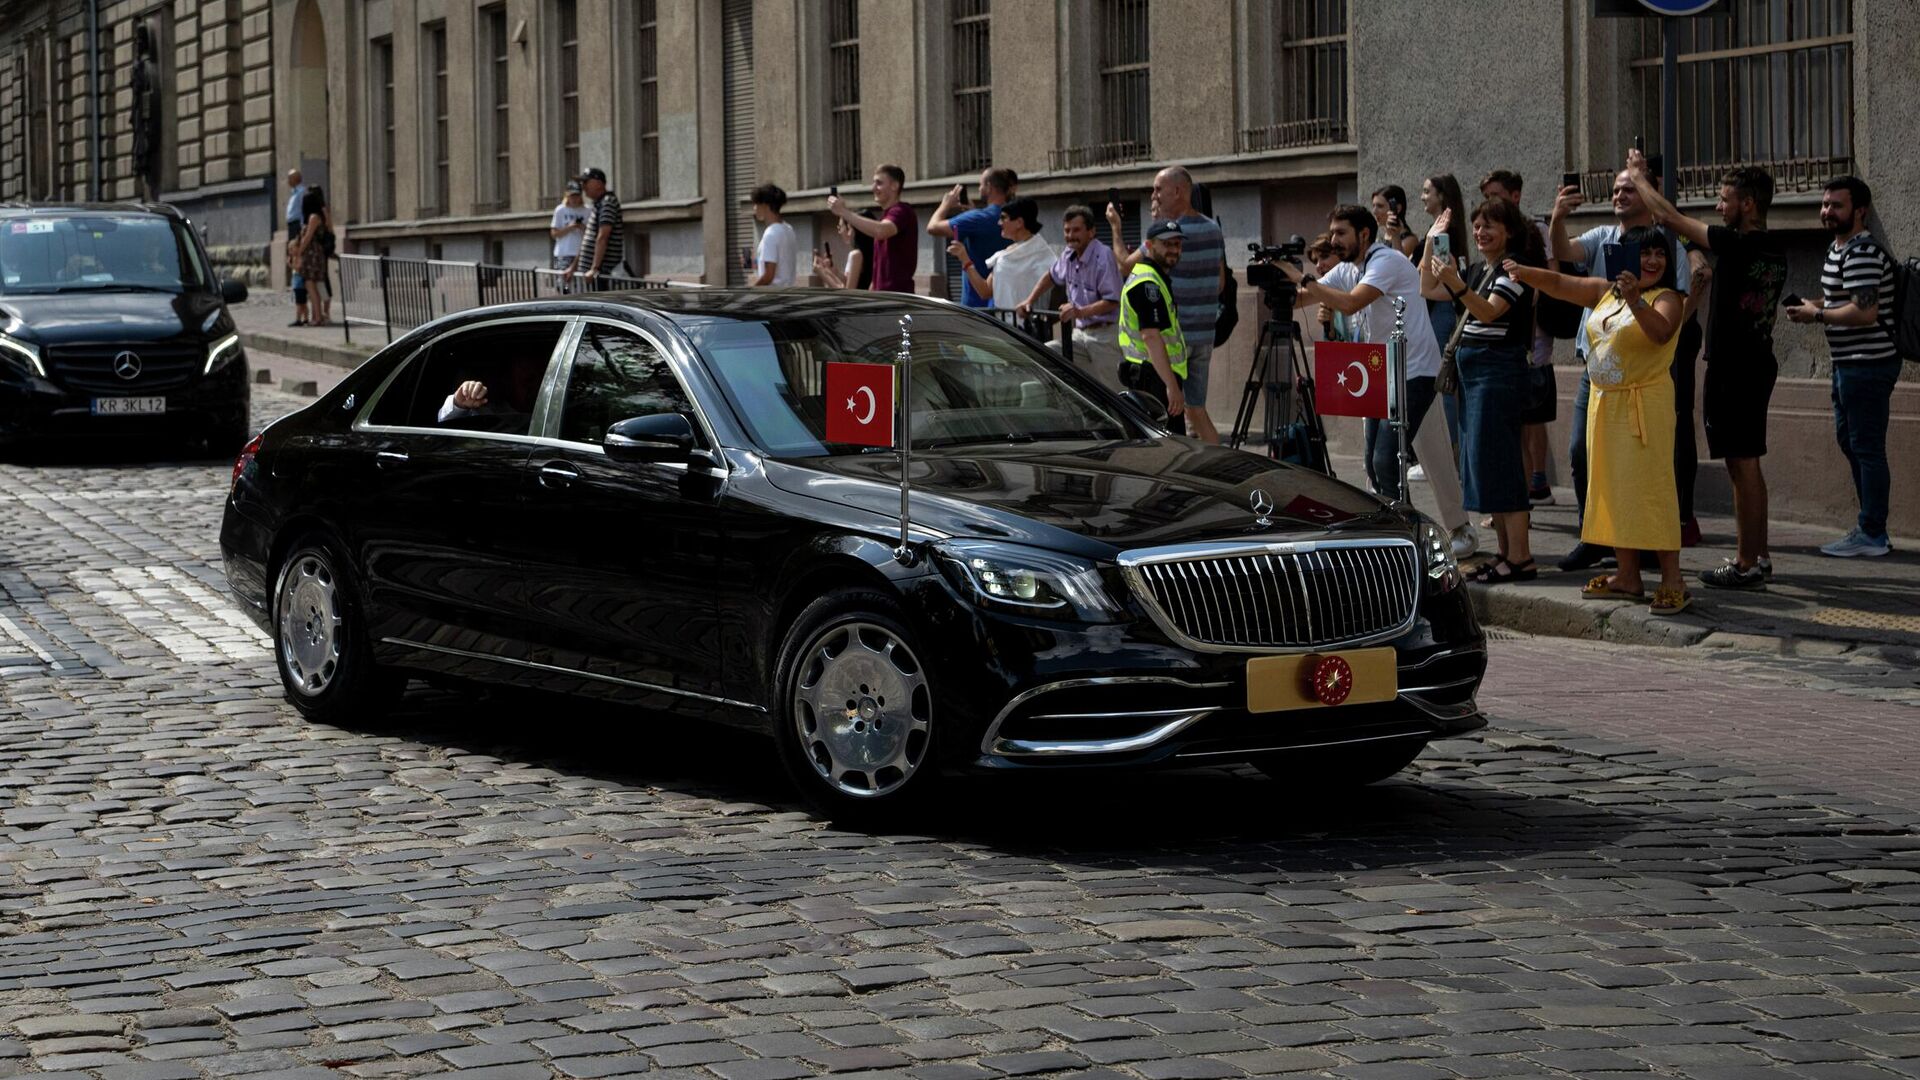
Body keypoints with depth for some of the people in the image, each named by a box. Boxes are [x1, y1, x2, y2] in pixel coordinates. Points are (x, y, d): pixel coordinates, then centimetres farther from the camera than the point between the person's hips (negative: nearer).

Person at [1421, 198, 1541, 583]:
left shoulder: (1514, 266, -9)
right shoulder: (1481, 270, 18)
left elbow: (1489, 311, -23)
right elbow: (1427, 290, 23)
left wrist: (1456, 284, -37)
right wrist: (1431, 243, 16)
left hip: (1499, 370, -10)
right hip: (1473, 370, 10)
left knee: (1496, 462, -12)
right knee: (1481, 465, 9)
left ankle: (1520, 558, -11)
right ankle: (1505, 552, 13)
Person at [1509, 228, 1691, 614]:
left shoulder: (1666, 299, -8)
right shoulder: (1604, 291, 11)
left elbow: (1660, 332, -27)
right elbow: (1559, 284, 11)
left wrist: (1634, 300, -40)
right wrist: (1525, 273, -2)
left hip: (1645, 404, -7)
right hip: (1605, 403, 7)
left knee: (1650, 489, -11)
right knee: (1615, 489, 11)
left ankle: (1673, 582, -10)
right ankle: (1628, 576, 19)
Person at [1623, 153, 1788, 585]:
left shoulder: (1738, 245, -17)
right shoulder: (1775, 250, 9)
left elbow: (1670, 217, -13)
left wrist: (1639, 177, 1)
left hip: (1732, 369, -9)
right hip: (1758, 365, 9)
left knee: (1741, 466, -6)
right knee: (1748, 464, 16)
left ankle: (1746, 565, -4)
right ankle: (1757, 555, 21)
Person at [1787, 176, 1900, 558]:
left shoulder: (1862, 253, -18)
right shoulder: (1837, 249, 16)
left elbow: (1864, 311, -27)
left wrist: (1818, 315, -15)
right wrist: (1812, 305, 10)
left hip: (1868, 364, -11)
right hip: (1849, 364, 11)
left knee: (1866, 447, -6)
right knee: (1850, 441, 17)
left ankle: (1872, 534, -2)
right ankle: (1871, 526, 24)